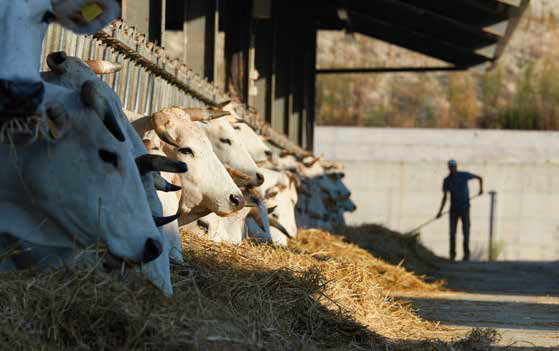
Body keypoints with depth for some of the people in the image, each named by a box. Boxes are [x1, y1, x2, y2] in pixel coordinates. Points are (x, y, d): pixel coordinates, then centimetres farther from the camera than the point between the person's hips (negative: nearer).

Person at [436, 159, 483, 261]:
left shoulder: (464, 175, -3)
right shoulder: (447, 180, 4)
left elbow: (479, 178, 10)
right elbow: (444, 197, 9)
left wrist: (481, 188, -5)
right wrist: (440, 211, 4)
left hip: (464, 208, -2)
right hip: (453, 209, 2)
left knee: (466, 231, -5)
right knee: (452, 232, -2)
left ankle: (466, 253, 4)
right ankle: (452, 254, 5)